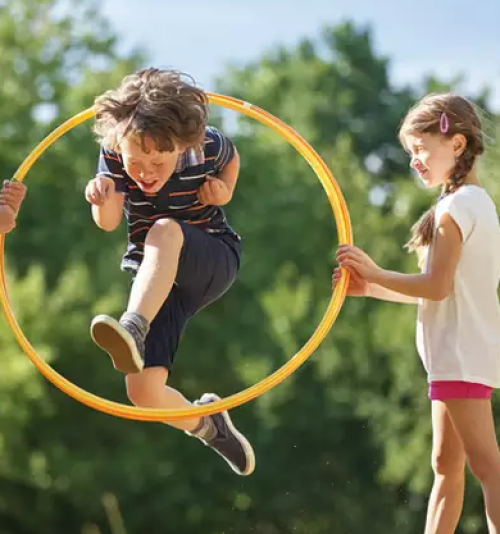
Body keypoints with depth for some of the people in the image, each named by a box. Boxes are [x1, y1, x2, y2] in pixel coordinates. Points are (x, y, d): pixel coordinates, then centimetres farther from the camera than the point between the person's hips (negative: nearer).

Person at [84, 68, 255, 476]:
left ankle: (134, 328, -53)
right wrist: (104, 201, -40)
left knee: (165, 229, -37)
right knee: (144, 391, -14)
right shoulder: (114, 151, -14)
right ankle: (204, 424, 19)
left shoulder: (207, 145, -16)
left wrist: (225, 191, -11)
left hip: (214, 262, -2)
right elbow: (108, 223, -18)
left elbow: (231, 159, 9)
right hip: (155, 278, 2)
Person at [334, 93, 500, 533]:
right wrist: (371, 288, 12)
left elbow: (437, 287, -21)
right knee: (446, 464, 12)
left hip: (462, 356, -10)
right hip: (462, 354, 10)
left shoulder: (455, 207, -15)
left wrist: (375, 273, -10)